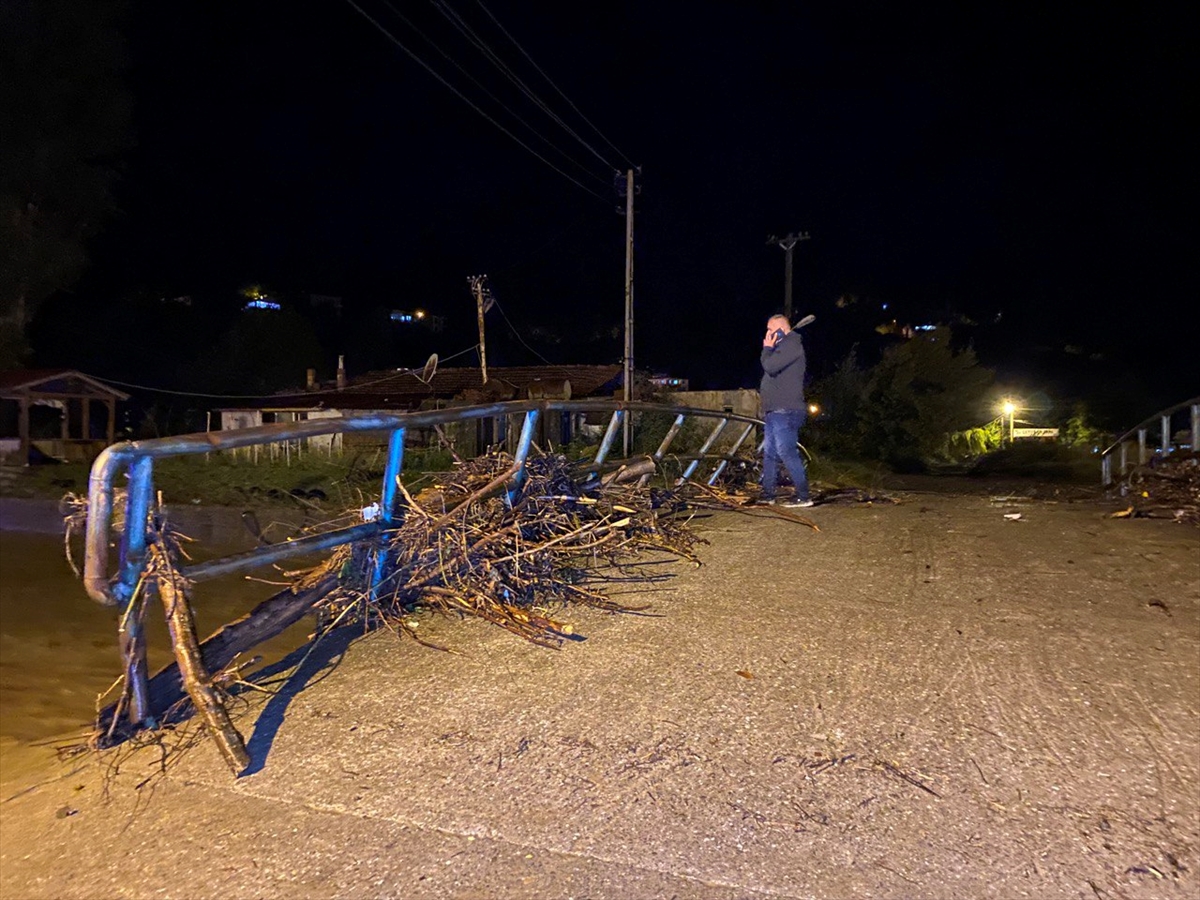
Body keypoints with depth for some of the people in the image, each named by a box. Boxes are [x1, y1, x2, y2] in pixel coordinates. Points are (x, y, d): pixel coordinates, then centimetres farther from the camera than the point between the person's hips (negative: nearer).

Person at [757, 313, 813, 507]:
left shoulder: (791, 344, -8)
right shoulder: (783, 346, 25)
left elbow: (770, 366, -19)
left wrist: (767, 348, -5)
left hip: (785, 411, -11)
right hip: (774, 410, 11)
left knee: (786, 452, -14)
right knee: (769, 452, 11)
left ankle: (803, 496, -12)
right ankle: (768, 495, 16)